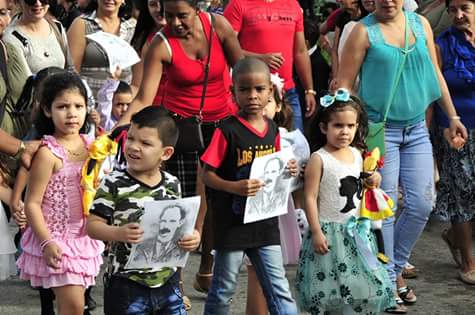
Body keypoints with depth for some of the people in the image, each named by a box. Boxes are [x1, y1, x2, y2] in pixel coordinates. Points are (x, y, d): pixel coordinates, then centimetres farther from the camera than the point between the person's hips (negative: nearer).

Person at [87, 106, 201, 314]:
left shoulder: (172, 184, 4)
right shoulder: (114, 184, -9)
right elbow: (93, 225, -10)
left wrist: (191, 236, -7)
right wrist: (118, 233, -28)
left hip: (167, 280, 4)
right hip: (126, 284, -4)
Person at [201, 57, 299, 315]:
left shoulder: (272, 130, 5)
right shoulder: (227, 131, -13)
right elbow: (206, 175, -13)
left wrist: (287, 171, -4)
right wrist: (235, 187, -29)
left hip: (266, 223, 5)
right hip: (231, 224, -4)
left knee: (279, 290, 5)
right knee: (223, 290, 10)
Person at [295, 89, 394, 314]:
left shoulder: (357, 155, 6)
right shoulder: (319, 159, -13)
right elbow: (310, 197, -14)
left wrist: (372, 181, 0)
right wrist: (316, 232, -16)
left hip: (355, 230, 6)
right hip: (329, 230, -6)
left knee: (362, 285, 9)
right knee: (330, 288, -2)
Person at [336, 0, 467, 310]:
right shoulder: (364, 31, -7)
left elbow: (435, 73, 15)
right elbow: (344, 84, -7)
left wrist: (452, 115, 15)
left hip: (417, 129, 5)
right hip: (380, 130, -5)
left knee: (421, 205, 4)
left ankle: (396, 267, 24)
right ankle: (387, 280, 12)